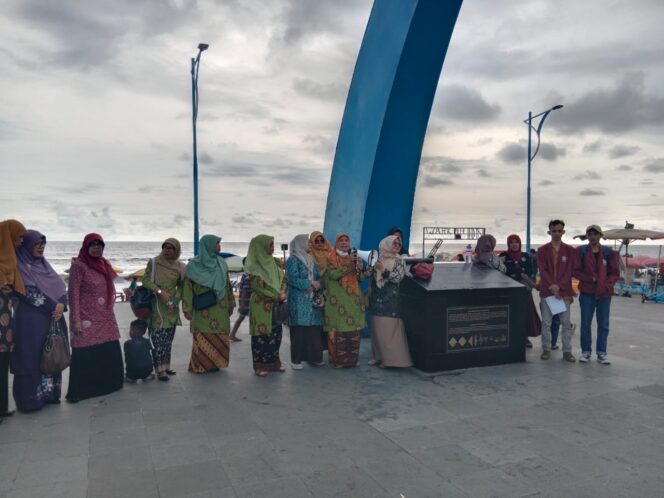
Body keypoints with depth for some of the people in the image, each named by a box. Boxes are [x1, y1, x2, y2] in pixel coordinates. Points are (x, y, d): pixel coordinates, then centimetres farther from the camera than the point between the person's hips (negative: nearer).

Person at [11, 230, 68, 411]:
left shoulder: (44, 265, 14)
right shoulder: (20, 266, -7)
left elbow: (60, 286, 10)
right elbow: (30, 293, -13)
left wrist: (61, 304, -9)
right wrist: (54, 306, -11)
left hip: (53, 319, 7)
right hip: (31, 321, -7)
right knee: (32, 359, -2)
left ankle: (49, 393, 19)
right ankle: (31, 398, 6)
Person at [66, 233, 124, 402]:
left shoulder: (105, 264, 10)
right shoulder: (78, 265, -9)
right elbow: (73, 293, -11)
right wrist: (76, 320, -16)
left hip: (106, 317, 7)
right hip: (86, 318, -6)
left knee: (110, 353, 10)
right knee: (84, 355, -5)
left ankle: (108, 384, 26)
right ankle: (76, 391, 6)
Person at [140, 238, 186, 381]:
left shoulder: (180, 267, 6)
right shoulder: (153, 262, -2)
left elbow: (181, 286, 11)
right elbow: (145, 280, -6)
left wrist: (175, 301, -4)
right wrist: (160, 291, -19)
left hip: (171, 307, 4)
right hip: (156, 306, -3)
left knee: (168, 339, 8)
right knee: (157, 339, -7)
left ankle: (166, 366, 17)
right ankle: (160, 369, -4)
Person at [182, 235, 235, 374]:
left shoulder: (221, 263, 11)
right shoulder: (194, 265, -3)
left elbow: (227, 284, 16)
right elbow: (187, 287, -5)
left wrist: (231, 303, 14)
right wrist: (187, 309, -9)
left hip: (220, 309, 4)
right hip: (202, 309, -4)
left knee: (218, 336, 5)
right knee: (202, 337, -3)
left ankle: (214, 363, 15)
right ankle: (200, 365, 6)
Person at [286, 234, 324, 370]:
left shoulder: (311, 260, 18)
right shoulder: (293, 260, -4)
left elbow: (318, 277, 19)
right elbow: (293, 279, -14)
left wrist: (318, 285, -3)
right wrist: (311, 284, -13)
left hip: (312, 301, 6)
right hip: (298, 301, -6)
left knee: (314, 329, 4)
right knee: (299, 330, -6)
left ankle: (313, 356, 15)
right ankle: (296, 360, 2)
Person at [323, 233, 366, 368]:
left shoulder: (354, 257, 16)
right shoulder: (330, 258, 2)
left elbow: (359, 279, 15)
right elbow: (333, 275, -14)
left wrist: (359, 269, -6)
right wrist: (347, 263, -21)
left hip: (353, 299, 5)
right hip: (337, 299, -4)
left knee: (354, 330, 2)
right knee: (338, 329, -9)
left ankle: (352, 358, 12)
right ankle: (337, 359, -2)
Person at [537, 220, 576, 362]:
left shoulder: (570, 250, 5)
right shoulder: (542, 250, 5)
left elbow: (569, 271, -1)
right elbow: (542, 270, -4)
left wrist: (558, 286, -12)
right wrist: (551, 286, -15)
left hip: (564, 292, 0)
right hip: (546, 291, 0)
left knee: (566, 323, 3)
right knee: (546, 322, 4)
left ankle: (567, 351, 9)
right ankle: (546, 349, 13)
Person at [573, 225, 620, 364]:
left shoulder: (609, 252, 2)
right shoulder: (580, 251, 0)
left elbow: (615, 273, 3)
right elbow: (575, 271, -2)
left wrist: (606, 285, -12)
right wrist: (590, 279, -15)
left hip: (604, 294, 1)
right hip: (586, 293, -1)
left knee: (603, 324, 5)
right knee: (585, 324, 5)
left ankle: (601, 353, 15)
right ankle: (586, 351, 16)